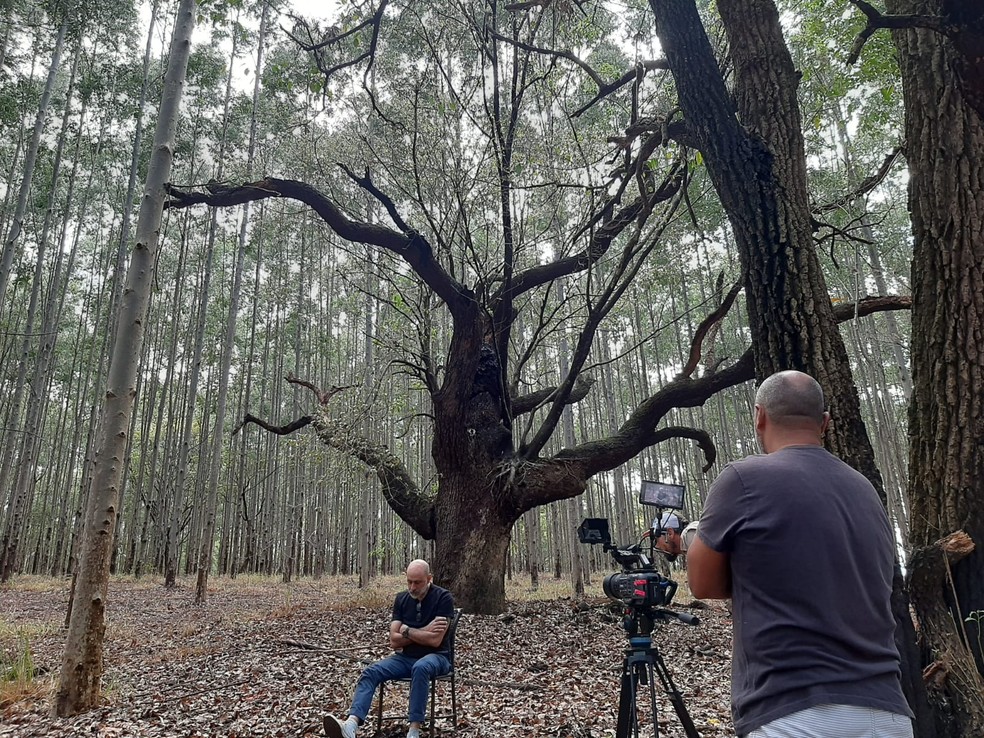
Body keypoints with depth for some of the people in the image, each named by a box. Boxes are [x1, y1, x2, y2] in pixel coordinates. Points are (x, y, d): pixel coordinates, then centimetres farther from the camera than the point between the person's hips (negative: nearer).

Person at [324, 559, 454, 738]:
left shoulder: (443, 598, -13)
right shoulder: (401, 599, 3)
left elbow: (435, 640, -20)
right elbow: (394, 641, -2)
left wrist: (407, 631, -10)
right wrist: (422, 632, -13)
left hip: (435, 657, -5)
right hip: (405, 657, 5)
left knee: (420, 668, -39)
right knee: (371, 672, -20)